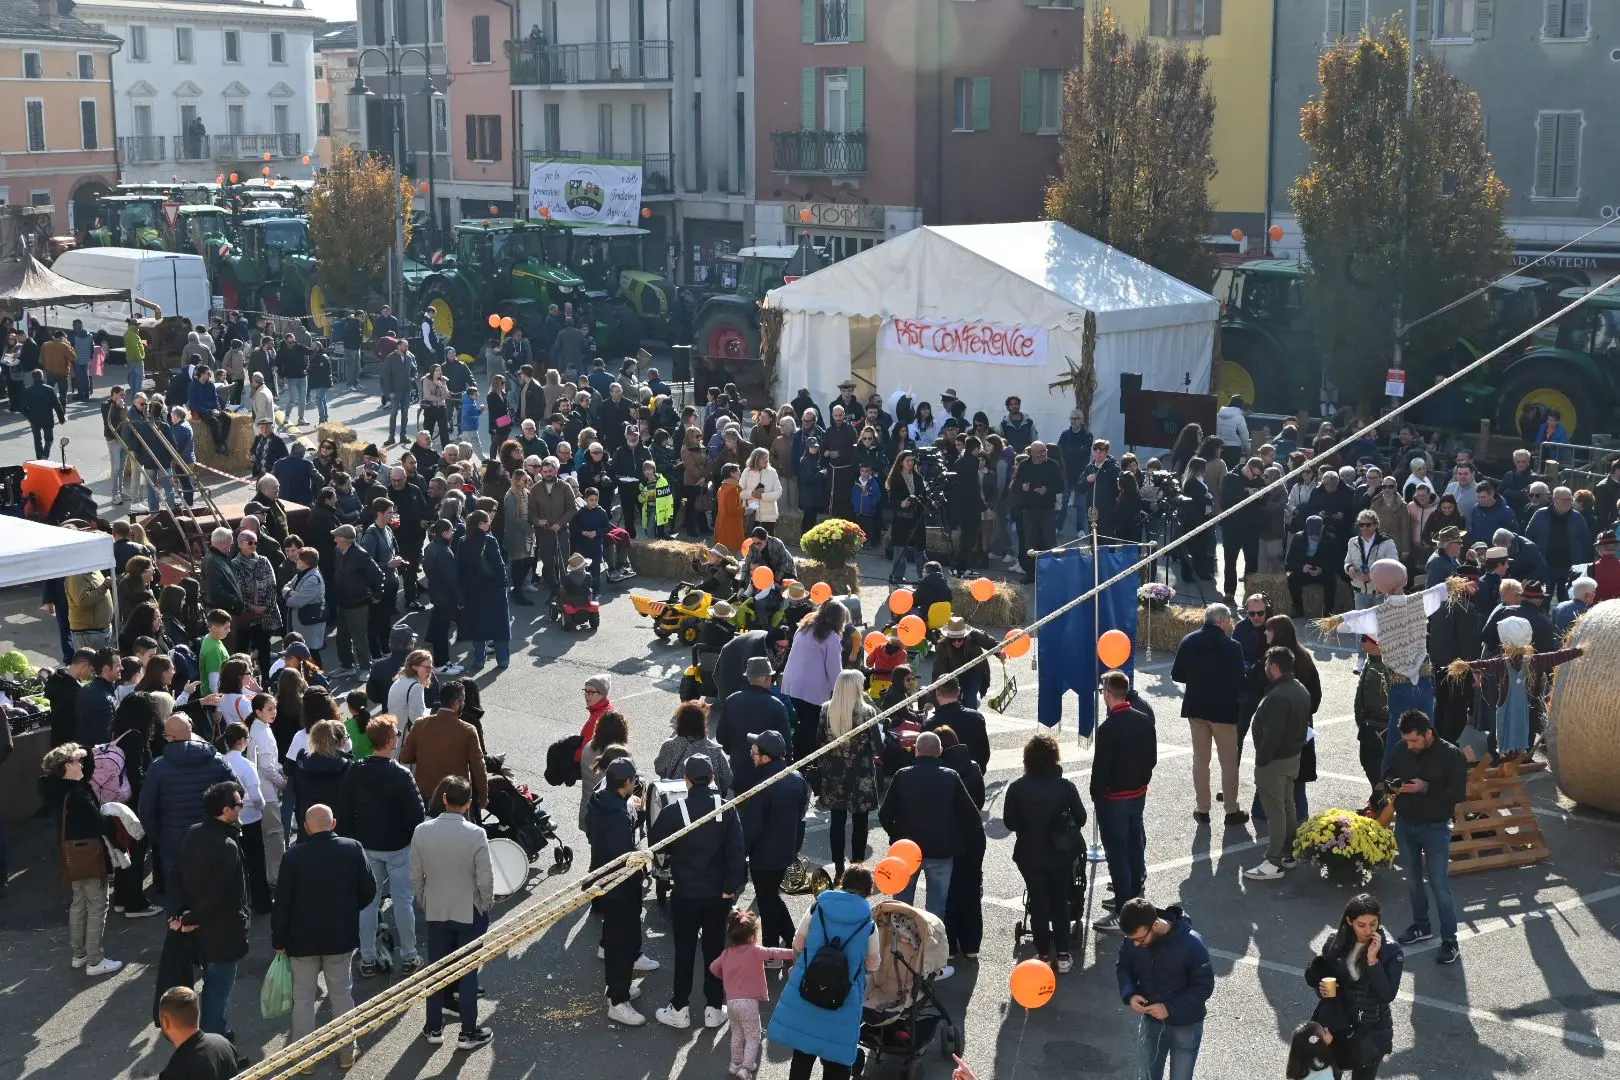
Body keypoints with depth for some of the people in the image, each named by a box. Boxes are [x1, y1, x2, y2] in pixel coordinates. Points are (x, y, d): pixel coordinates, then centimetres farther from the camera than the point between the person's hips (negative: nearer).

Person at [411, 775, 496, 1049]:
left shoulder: (421, 832, -11)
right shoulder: (475, 835, -20)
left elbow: (416, 878, -2)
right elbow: (485, 881, -16)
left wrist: (426, 904, 13)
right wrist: (485, 906, 3)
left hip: (436, 913, 3)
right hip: (470, 913, -3)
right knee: (468, 972, 9)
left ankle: (434, 1028, 27)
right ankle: (468, 1033, 17)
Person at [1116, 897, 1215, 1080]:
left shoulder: (1191, 944, -29)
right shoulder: (1132, 939, -15)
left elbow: (1204, 985, -19)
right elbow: (1123, 967, 3)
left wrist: (1170, 1008, -26)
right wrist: (1129, 995, -16)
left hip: (1185, 1026, -4)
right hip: (1151, 1021, 4)